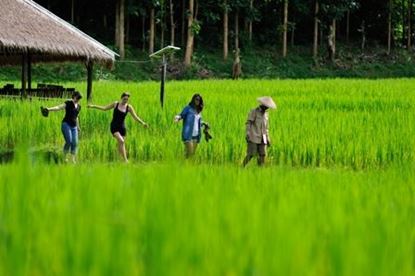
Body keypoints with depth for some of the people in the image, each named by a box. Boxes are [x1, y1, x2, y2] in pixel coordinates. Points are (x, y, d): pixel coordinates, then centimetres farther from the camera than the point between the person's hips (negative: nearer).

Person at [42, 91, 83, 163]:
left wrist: (78, 126, 29)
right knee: (69, 141, -17)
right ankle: (65, 157, 0)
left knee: (75, 143, -4)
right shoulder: (68, 103, -6)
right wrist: (49, 109, -32)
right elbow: (59, 107, -18)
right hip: (66, 124, -6)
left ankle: (73, 160, -1)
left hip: (74, 127, 6)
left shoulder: (79, 106, 13)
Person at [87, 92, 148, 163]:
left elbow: (135, 117, 0)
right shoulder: (115, 104, 1)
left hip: (122, 127, 2)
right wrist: (93, 106, 5)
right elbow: (104, 108, 9)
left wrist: (143, 123, -13)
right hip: (114, 127, -2)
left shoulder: (129, 107, 1)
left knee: (121, 145, 3)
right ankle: (125, 159, -26)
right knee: (121, 141, -22)